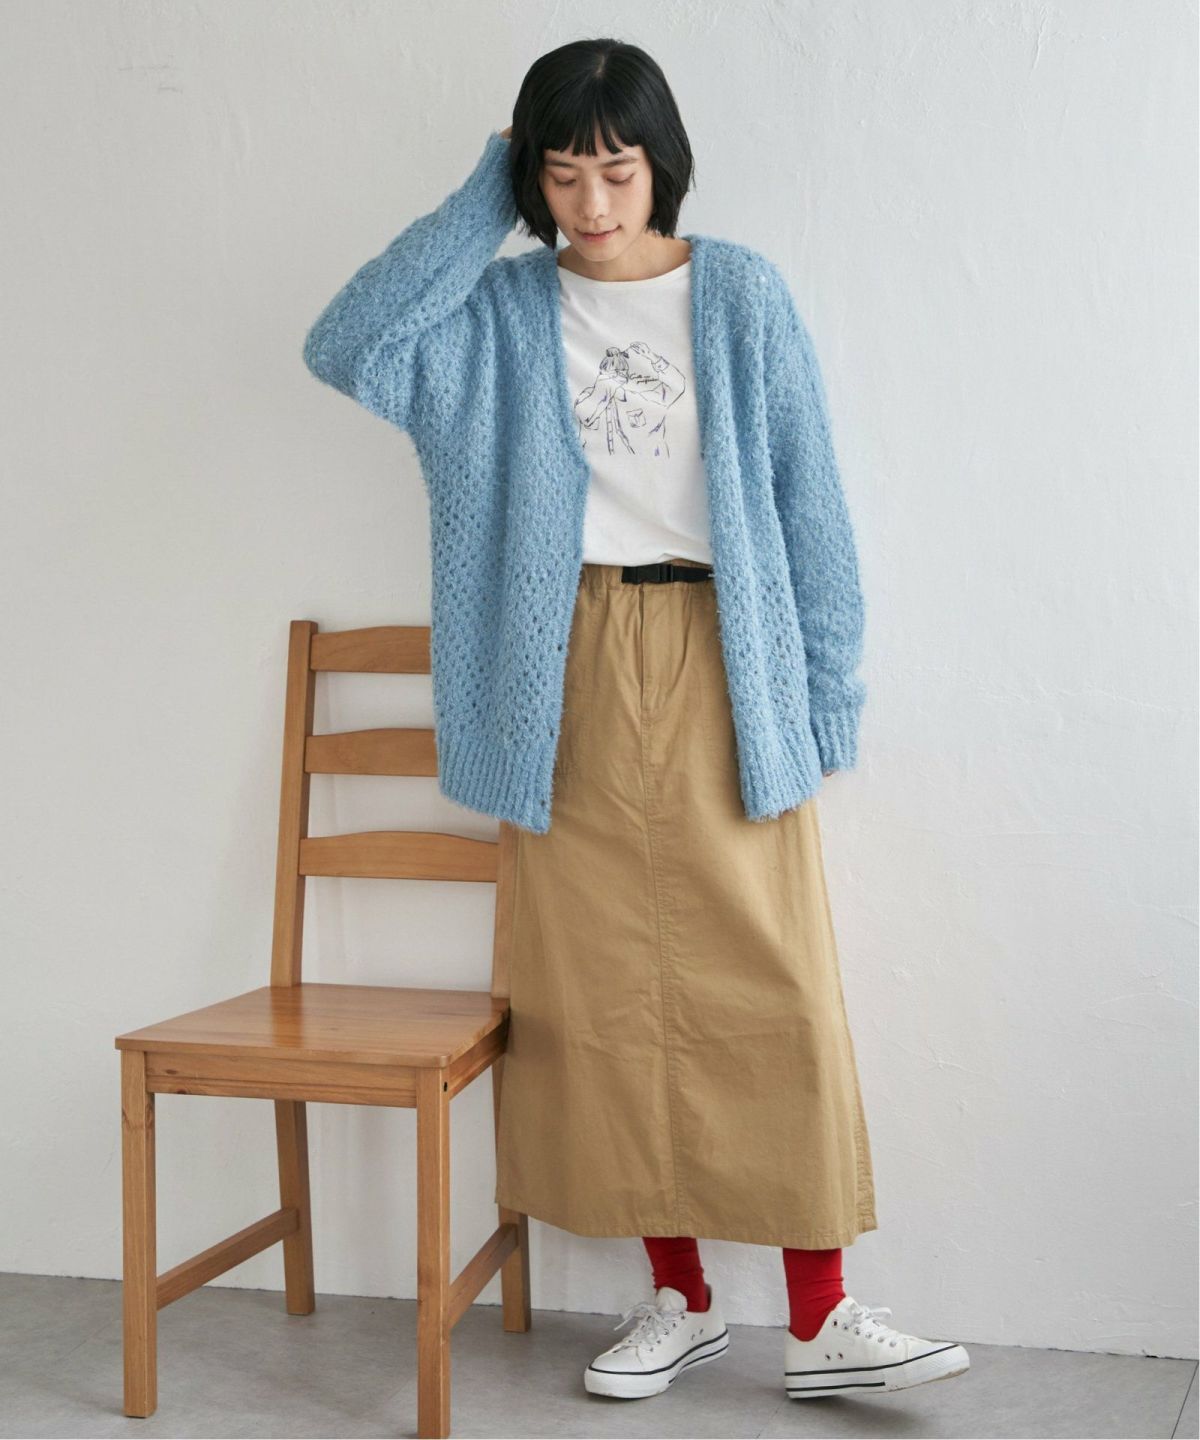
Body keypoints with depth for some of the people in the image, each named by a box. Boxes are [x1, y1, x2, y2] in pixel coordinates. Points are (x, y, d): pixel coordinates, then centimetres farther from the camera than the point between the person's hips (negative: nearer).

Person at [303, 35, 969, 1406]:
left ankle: (822, 1320, 9)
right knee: (605, 987, 5)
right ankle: (679, 1297, 20)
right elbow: (345, 345, -9)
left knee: (772, 986, -2)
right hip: (573, 675, 2)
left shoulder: (741, 293, 3)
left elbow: (804, 498, 2)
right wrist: (484, 200, -3)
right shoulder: (501, 313, 7)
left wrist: (830, 694, -2)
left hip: (723, 664, -1)